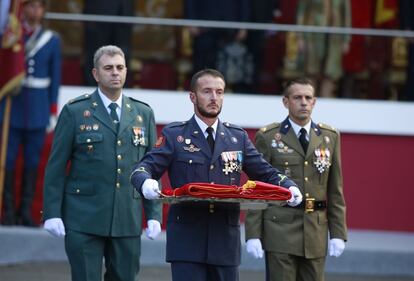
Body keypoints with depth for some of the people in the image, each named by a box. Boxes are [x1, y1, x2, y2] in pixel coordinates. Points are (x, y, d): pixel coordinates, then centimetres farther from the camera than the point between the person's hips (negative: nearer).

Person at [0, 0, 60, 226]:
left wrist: (53, 112, 4)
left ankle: (26, 211, 9)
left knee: (32, 161, 3)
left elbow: (55, 78, 7)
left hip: (38, 109, 1)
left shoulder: (52, 40, 5)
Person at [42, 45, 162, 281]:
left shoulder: (143, 113, 11)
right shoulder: (75, 111, 2)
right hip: (85, 218, -3)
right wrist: (52, 213, -6)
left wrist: (154, 214, 4)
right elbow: (56, 167, 1)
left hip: (128, 219, 3)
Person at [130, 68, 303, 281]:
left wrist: (289, 187, -6)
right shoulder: (174, 135, 4)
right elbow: (144, 168, -3)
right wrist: (146, 182, -27)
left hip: (225, 239, 3)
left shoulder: (238, 136, 13)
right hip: (187, 238, -3)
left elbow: (265, 172, 14)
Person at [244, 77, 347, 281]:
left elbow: (335, 190, 10)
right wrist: (253, 235, -7)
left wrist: (338, 233, 5)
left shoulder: (330, 137, 10)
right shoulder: (268, 137, 0)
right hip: (280, 229, -3)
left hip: (316, 232, 3)